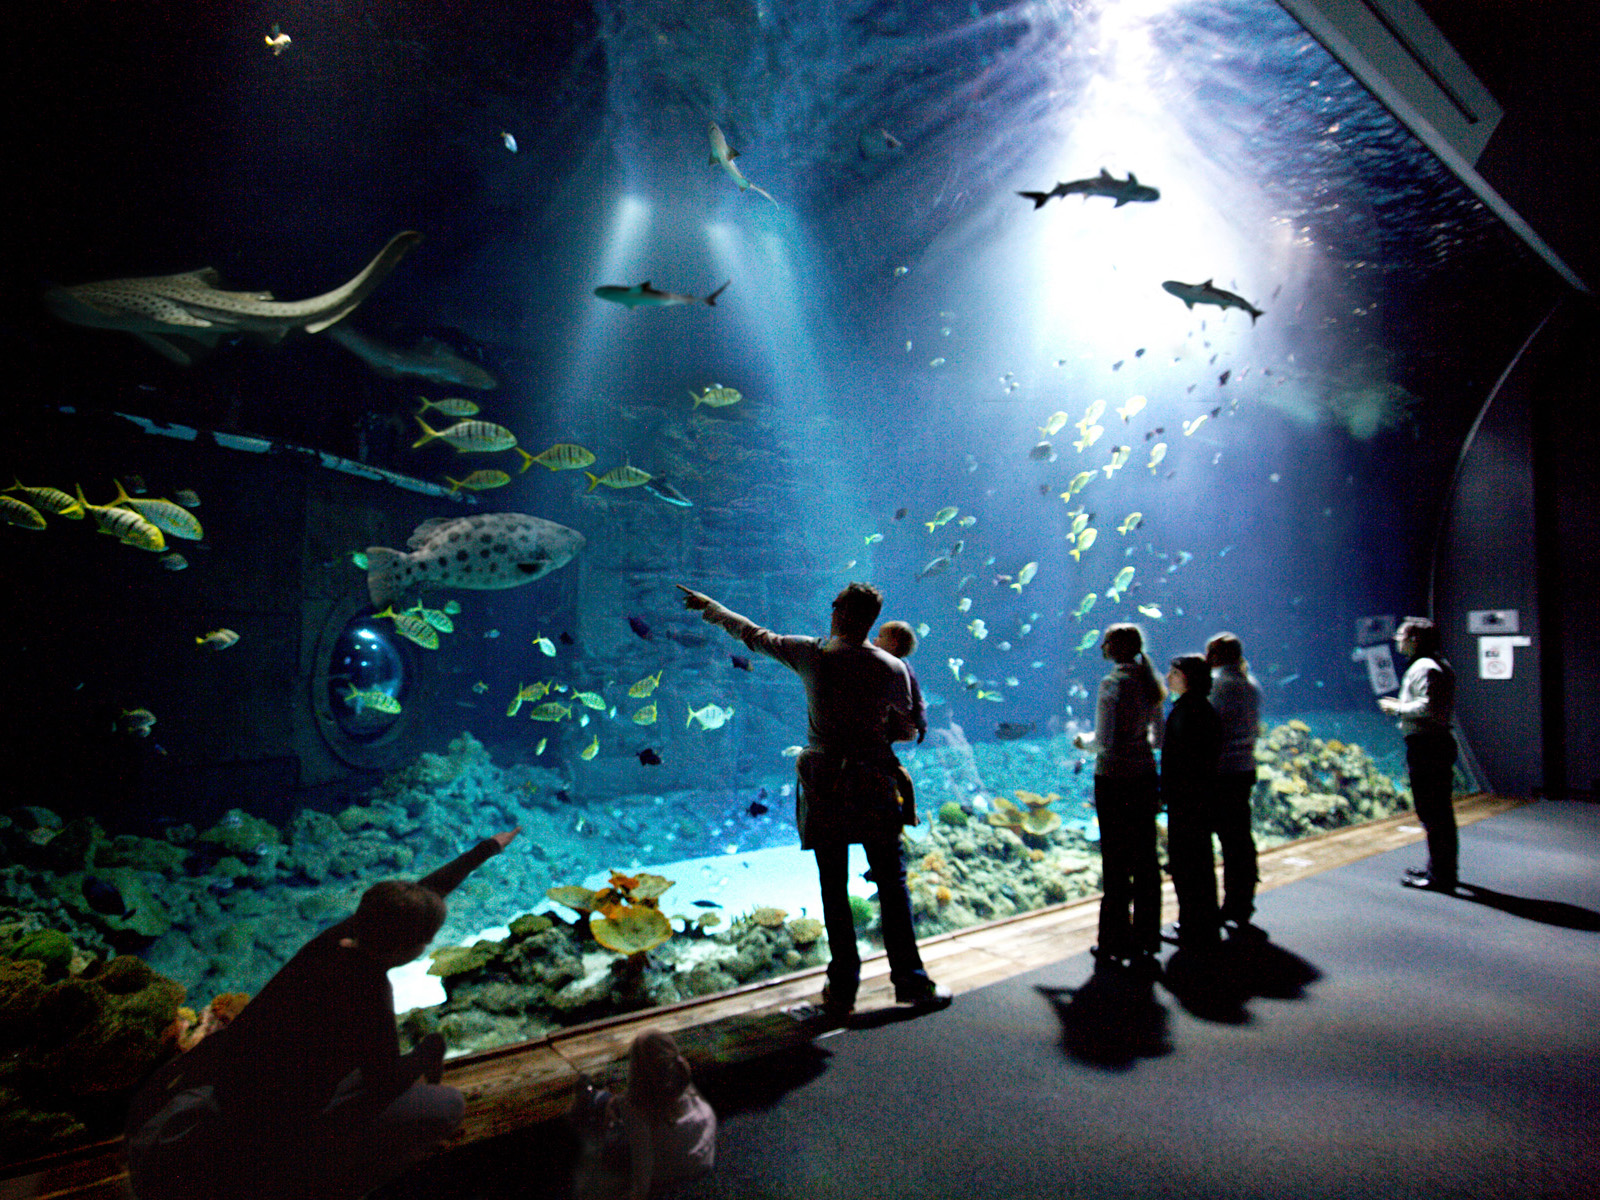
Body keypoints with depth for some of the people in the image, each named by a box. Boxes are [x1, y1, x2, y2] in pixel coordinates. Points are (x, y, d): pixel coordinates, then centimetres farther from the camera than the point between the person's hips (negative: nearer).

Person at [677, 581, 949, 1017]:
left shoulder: (809, 654, -5)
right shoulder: (892, 668, -5)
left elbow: (752, 633, 8)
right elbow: (905, 730, 4)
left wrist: (709, 607, 23)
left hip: (824, 784, 0)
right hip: (874, 783, 0)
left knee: (833, 887, 9)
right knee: (892, 884, 9)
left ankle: (843, 988, 15)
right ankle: (910, 980, 16)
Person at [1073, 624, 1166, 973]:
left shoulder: (1113, 683, -14)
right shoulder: (1149, 682, 8)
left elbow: (1105, 742, -17)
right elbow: (1159, 737, 13)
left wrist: (1083, 741, 2)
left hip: (1114, 777, -7)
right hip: (1145, 775, 7)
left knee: (1116, 861, 0)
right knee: (1146, 858, 11)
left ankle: (1116, 943, 8)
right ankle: (1146, 942, 20)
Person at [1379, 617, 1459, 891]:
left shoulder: (1424, 668, -16)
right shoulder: (1441, 665, 17)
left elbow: (1428, 708, -25)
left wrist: (1397, 707, -11)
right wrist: (1402, 706, 14)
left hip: (1425, 745, -11)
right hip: (1441, 741, 11)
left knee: (1431, 813, -5)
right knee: (1440, 811, 17)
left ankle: (1440, 876, -1)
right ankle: (1441, 868, 28)